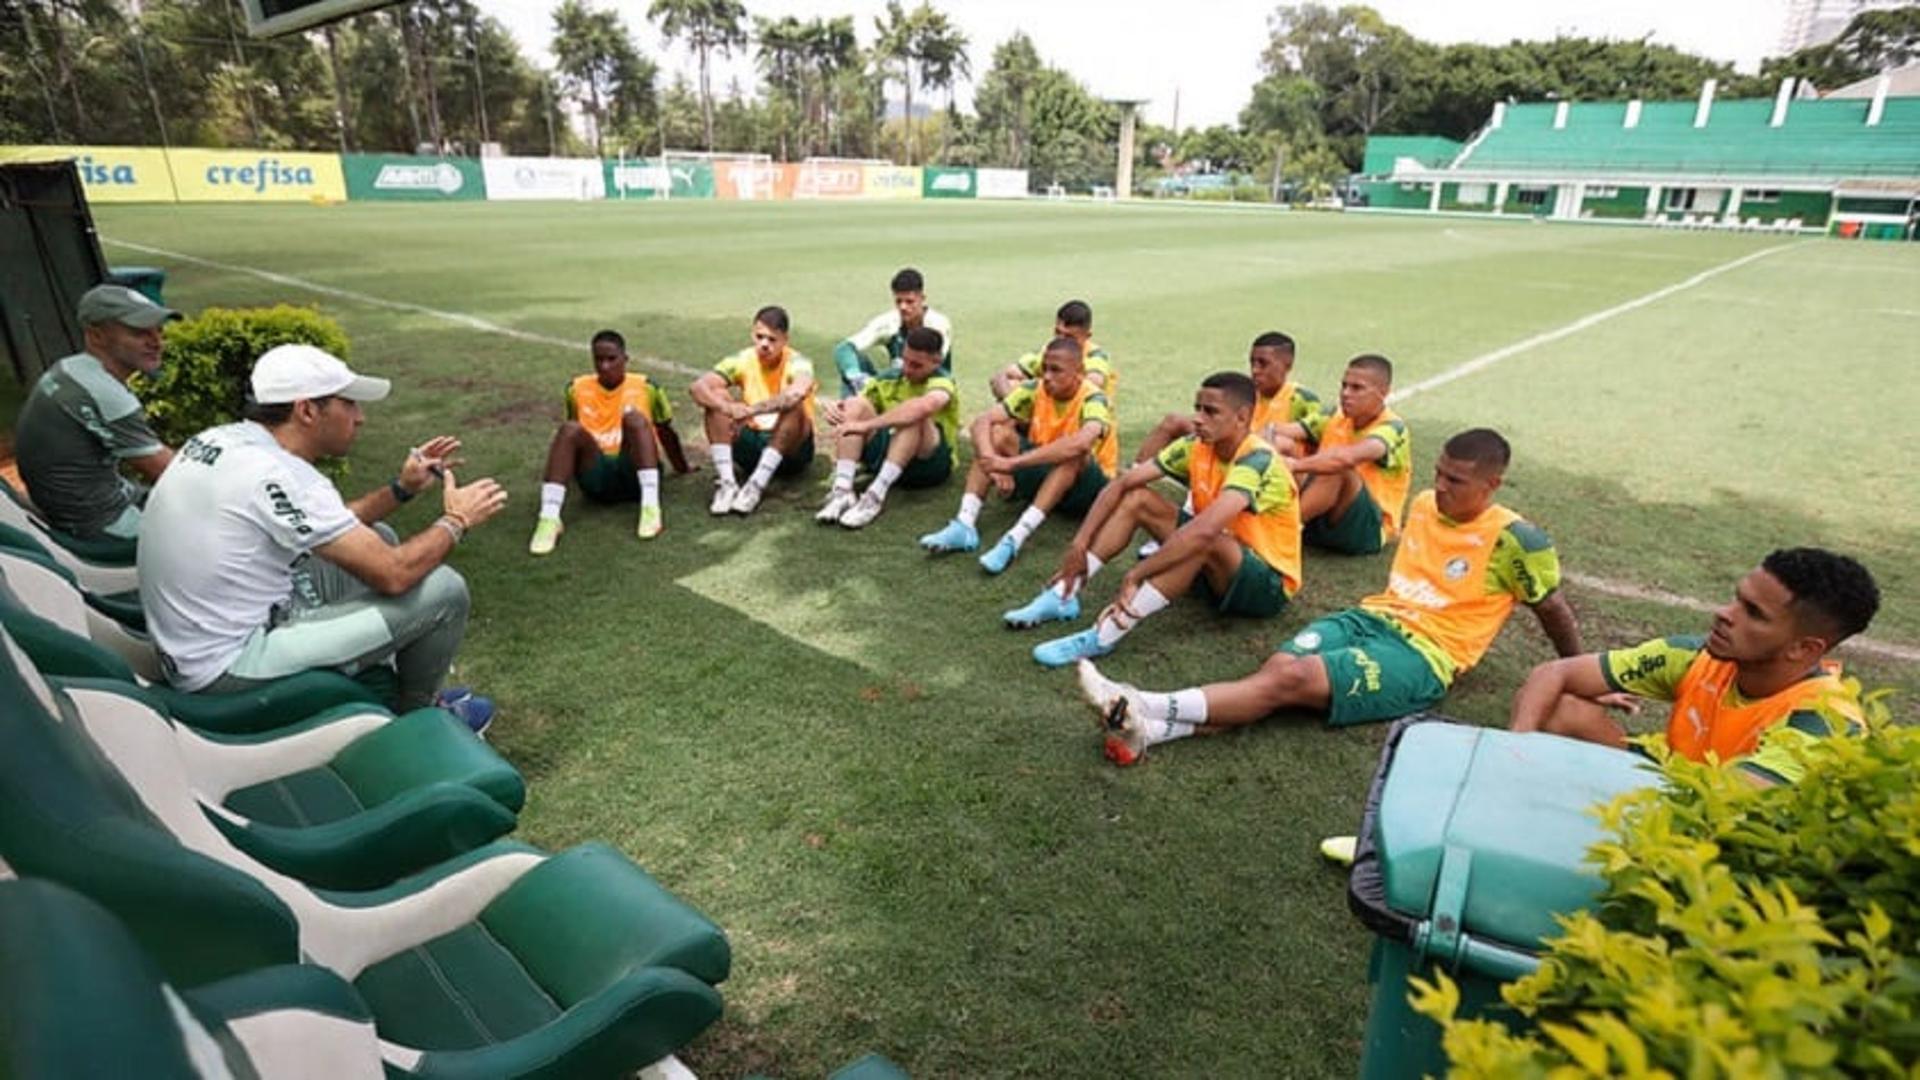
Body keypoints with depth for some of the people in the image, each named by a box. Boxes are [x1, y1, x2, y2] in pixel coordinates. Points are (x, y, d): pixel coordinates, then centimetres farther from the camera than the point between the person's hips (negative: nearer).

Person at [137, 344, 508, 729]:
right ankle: (416, 716, 15)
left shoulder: (223, 439, 2)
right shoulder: (277, 476, -26)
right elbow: (393, 574, -23)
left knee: (375, 539, 18)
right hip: (229, 669, -10)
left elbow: (328, 528, 15)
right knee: (443, 589, -12)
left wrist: (401, 489, 7)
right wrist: (456, 521, -7)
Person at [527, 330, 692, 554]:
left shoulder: (645, 387, 3)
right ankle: (549, 518, -38)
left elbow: (666, 432, 14)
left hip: (636, 475, -1)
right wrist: (562, 473, 31)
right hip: (598, 478, 2)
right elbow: (573, 438, 22)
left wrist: (683, 469, 24)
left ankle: (651, 507, -41)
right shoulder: (577, 389, 8)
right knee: (570, 429, -26)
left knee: (634, 417, -28)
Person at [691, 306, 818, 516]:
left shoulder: (796, 363, -15)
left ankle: (756, 486, -35)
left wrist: (752, 410, -44)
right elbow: (699, 387, -18)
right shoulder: (743, 360, -4)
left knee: (793, 405, -32)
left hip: (791, 449, -3)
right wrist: (728, 408, -37)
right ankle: (726, 483, -26)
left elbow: (798, 392, -41)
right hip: (752, 443, 4)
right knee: (716, 398, -16)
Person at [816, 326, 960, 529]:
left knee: (915, 416, -33)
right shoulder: (890, 379, 3)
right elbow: (851, 409, 6)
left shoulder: (942, 382, -15)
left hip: (931, 464, -5)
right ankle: (842, 492, -32)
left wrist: (866, 425, -40)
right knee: (855, 404, -16)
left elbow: (925, 406, -40)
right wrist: (834, 409, -20)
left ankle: (875, 497, -40)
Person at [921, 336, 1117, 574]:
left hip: (1086, 484, -4)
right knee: (997, 432, -16)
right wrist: (995, 467, -36)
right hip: (1042, 473, 5)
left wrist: (1011, 463, -47)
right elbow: (981, 421, -18)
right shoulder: (1034, 390, -9)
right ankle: (965, 525, -30)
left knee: (1074, 454, -37)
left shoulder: (1093, 400, -23)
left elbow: (1079, 443, -46)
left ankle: (1014, 539, -43)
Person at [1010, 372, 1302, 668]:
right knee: (1137, 498, -6)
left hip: (1269, 583, -7)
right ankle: (1063, 595, -13)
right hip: (1218, 566, 7)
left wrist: (1134, 576, -42)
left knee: (1204, 541, -40)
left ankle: (1102, 636, -40)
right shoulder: (1196, 446, -5)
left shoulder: (1257, 460, -28)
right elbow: (1122, 483, -8)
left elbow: (1205, 529, -43)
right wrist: (1079, 544, -18)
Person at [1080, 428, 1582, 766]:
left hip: (1423, 655, -6)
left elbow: (1553, 609, 5)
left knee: (1292, 678, -29)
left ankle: (1146, 709, -42)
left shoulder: (1511, 538, -7)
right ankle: (1150, 728, -43)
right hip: (1372, 617, 6)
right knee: (1277, 666, -24)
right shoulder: (1424, 505, 12)